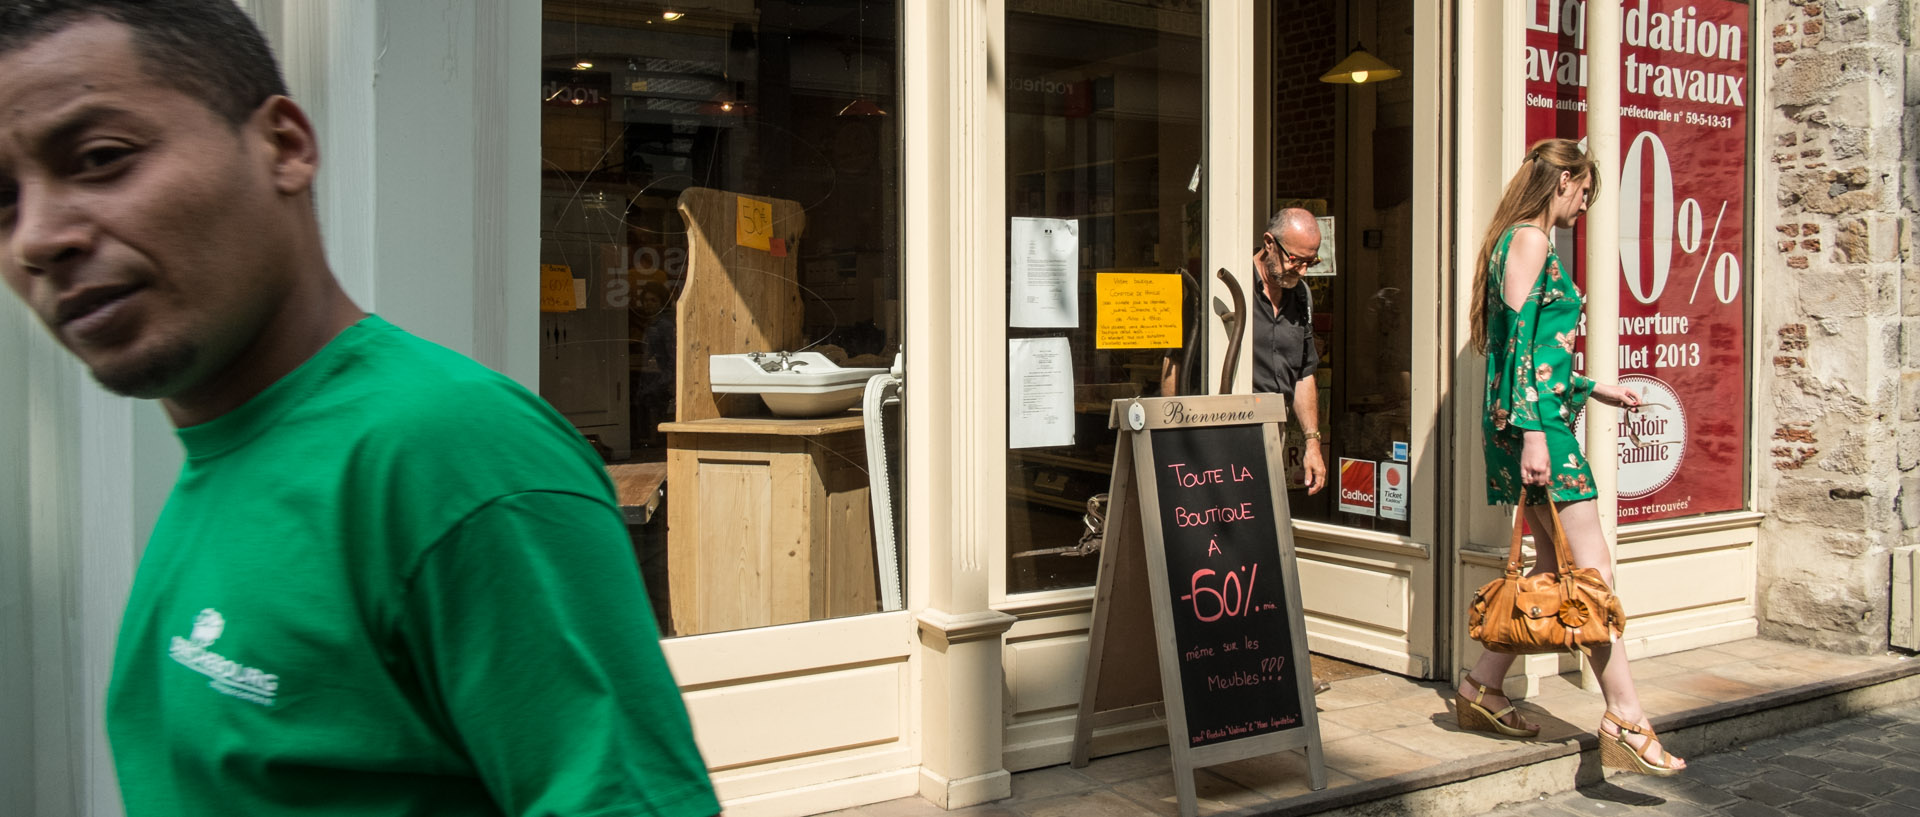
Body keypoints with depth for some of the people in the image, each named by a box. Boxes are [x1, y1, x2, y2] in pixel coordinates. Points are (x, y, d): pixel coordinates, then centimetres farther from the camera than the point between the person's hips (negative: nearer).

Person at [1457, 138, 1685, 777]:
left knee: (1560, 567, 9)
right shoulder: (1530, 239, -8)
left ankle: (1481, 688, 15)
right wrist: (1532, 430, -23)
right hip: (1534, 420, -10)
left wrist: (1590, 389, 32)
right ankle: (1624, 720, -6)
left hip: (1539, 417, 10)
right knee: (1591, 569, -9)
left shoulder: (1528, 241, 22)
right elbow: (1519, 340, -18)